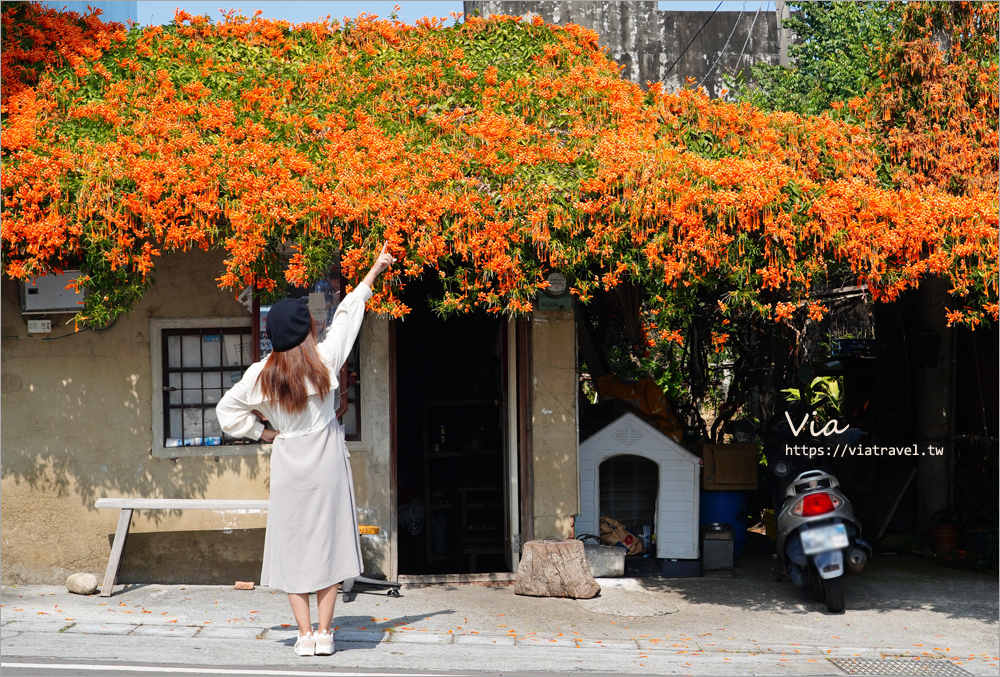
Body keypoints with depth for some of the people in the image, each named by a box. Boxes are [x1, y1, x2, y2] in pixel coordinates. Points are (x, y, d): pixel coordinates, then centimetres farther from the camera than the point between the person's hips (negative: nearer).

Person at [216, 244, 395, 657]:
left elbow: (227, 410, 7)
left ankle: (305, 634, 6)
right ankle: (324, 633, 9)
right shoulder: (324, 361, -8)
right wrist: (374, 271, 17)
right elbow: (347, 316, 4)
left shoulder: (260, 374, -5)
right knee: (328, 541, 7)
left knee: (293, 546, 7)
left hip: (287, 465, 1)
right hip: (327, 466, -1)